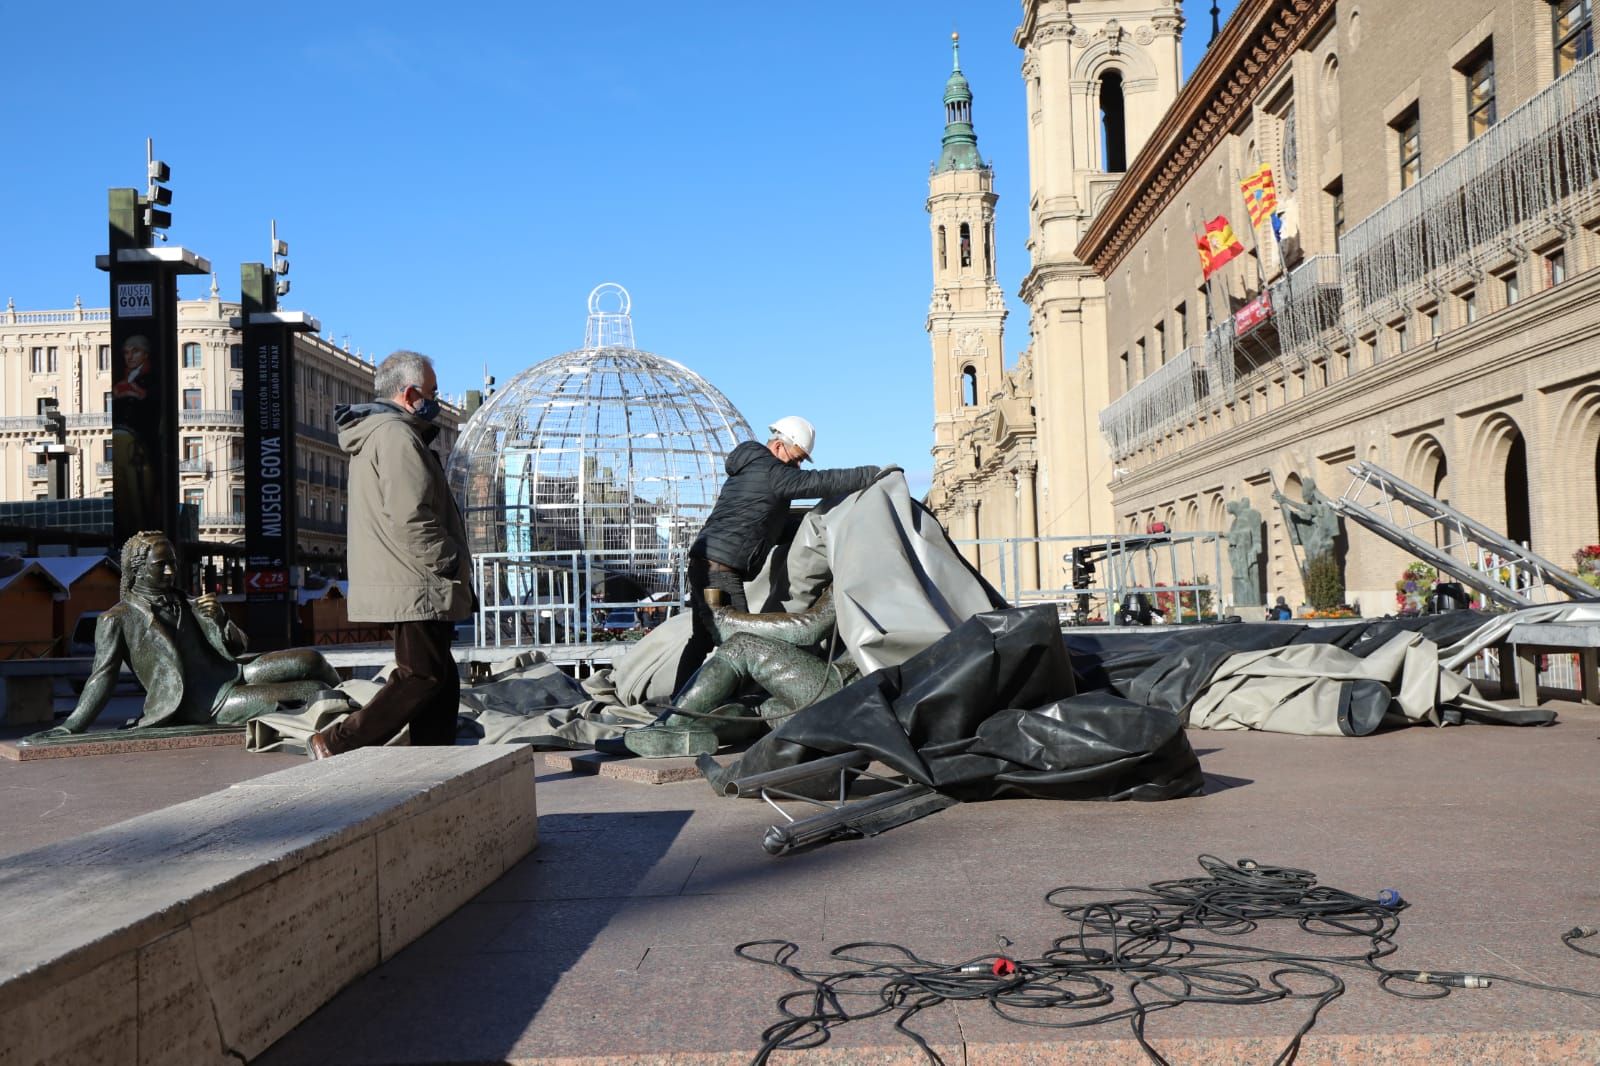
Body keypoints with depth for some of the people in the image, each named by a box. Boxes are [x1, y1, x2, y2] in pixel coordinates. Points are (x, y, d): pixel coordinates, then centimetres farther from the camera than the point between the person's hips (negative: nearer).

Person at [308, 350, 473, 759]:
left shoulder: (374, 434, 22)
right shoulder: (396, 436, -13)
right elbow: (410, 518, -23)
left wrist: (451, 564, 20)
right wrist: (450, 562, -12)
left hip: (403, 584, 11)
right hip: (414, 586, -11)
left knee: (441, 679, 11)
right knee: (421, 675, -7)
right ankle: (335, 743, -5)